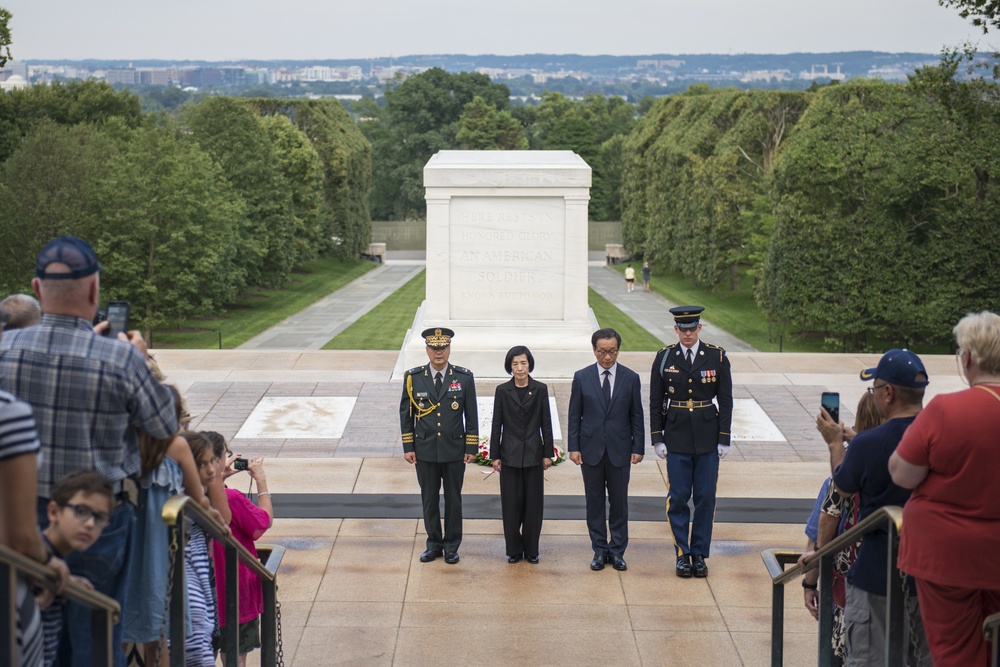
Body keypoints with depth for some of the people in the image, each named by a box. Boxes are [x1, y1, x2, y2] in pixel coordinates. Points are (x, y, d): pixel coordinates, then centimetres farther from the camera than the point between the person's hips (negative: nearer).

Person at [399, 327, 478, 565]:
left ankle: (451, 545, 20)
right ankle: (434, 543, 22)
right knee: (429, 499, 9)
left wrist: (471, 448, -3)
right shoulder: (413, 378, -1)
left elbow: (471, 415, 1)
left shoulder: (464, 378, -2)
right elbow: (406, 414, 4)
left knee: (453, 499, 8)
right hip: (425, 451, 1)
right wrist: (408, 447, 0)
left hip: (454, 451, -1)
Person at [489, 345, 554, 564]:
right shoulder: (503, 391, 0)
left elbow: (546, 423, 3)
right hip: (510, 454, 0)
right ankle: (513, 550, 13)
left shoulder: (540, 390, 0)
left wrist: (547, 453, 1)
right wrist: (495, 455, 0)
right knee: (511, 503, 3)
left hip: (533, 454, 0)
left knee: (533, 502, 4)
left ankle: (531, 550, 15)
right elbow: (496, 425, 2)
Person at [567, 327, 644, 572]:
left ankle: (617, 551, 15)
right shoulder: (582, 377, 0)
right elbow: (574, 415, 3)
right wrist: (573, 447, -3)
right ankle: (600, 550, 16)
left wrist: (638, 448, -1)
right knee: (595, 502, 6)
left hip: (619, 450, 0)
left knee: (619, 502, 5)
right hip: (591, 449, 0)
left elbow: (636, 416, 4)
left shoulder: (630, 378, 1)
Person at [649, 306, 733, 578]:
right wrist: (657, 438, -2)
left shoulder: (717, 357, -1)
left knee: (706, 497, 4)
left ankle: (699, 554, 14)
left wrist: (724, 439, -3)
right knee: (678, 497, 1)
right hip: (676, 438, 0)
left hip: (707, 438, 0)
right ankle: (682, 555, 11)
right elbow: (655, 401, 4)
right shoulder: (664, 358, 0)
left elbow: (725, 400, 1)